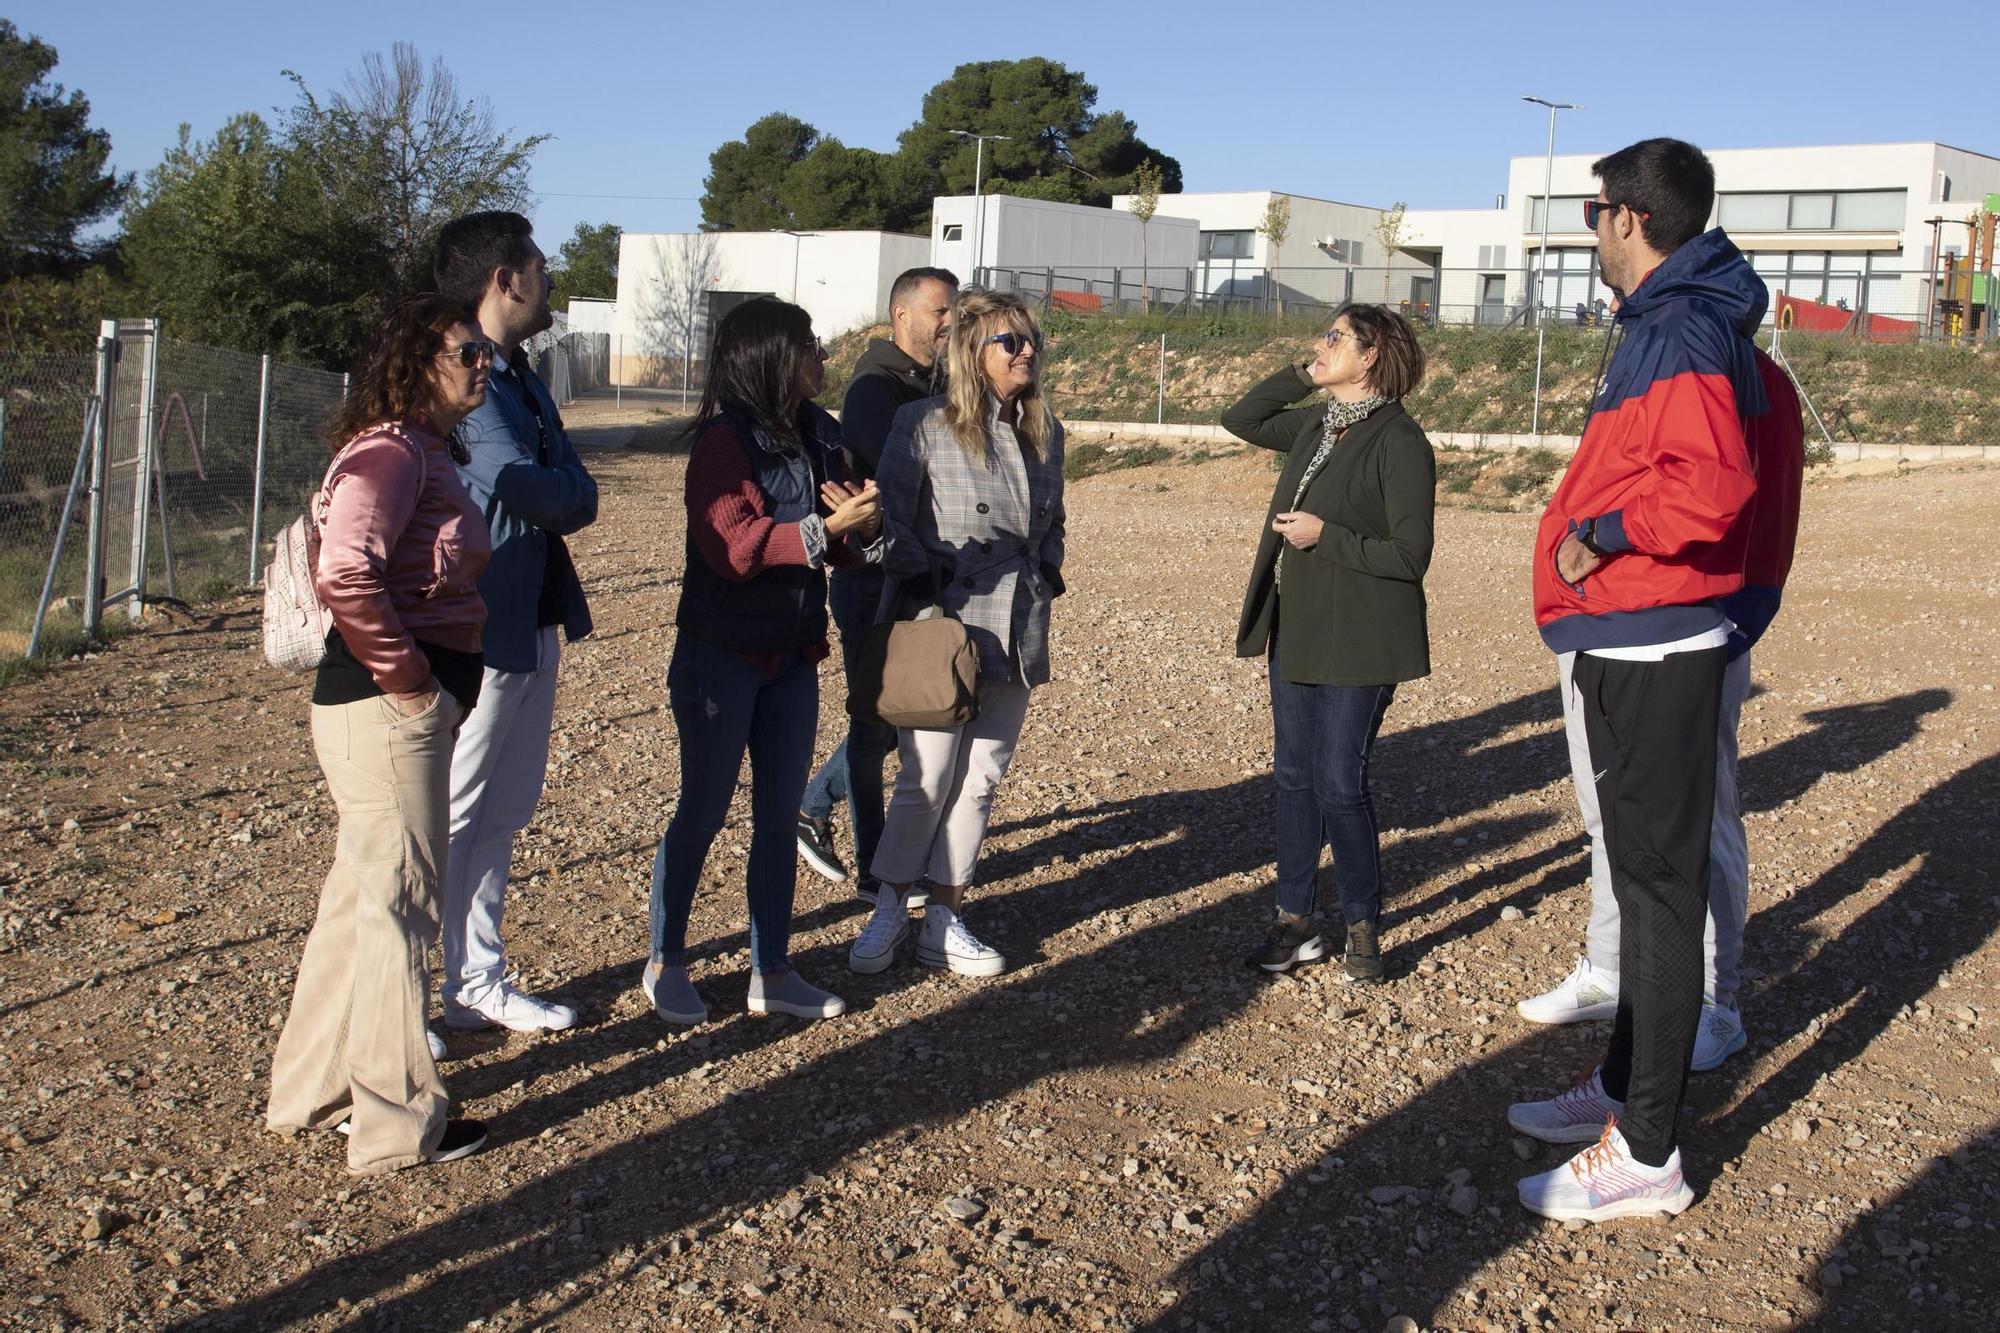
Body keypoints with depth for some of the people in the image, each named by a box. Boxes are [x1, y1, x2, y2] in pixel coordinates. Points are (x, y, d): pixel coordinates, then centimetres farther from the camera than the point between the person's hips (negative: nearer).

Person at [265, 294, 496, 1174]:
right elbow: (344, 574, -29)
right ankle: (398, 1126, 11)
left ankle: (313, 1093, 32)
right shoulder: (392, 452, -16)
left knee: (361, 894, 18)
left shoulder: (425, 452, 16)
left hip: (414, 701, 10)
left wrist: (444, 681, 11)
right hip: (388, 705, -10)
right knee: (400, 903, -1)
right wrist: (404, 673, -20)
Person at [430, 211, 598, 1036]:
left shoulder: (518, 374, 15)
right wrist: (568, 494, -3)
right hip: (475, 630, -10)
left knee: (504, 815, 16)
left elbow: (575, 493, 13)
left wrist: (553, 494, -8)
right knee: (446, 820, -2)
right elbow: (522, 487, -23)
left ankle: (480, 981, 27)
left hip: (536, 623, 10)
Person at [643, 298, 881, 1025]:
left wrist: (863, 527, -9)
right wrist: (827, 527, -27)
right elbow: (732, 546, -23)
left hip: (792, 657, 6)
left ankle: (771, 973, 20)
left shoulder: (818, 437, 8)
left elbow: (841, 547, 14)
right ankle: (665, 963, 21)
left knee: (779, 816, 10)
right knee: (703, 811, 4)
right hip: (722, 657, -6)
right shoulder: (724, 440, -13)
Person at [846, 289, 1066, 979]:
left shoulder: (1045, 430, 11)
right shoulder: (924, 424, -6)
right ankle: (889, 908, 15)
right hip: (941, 625, -5)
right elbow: (891, 518, -6)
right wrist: (924, 590, -10)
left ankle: (943, 922, 17)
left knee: (980, 780, 7)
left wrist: (1045, 578, 10)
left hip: (1016, 631, 5)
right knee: (927, 779, -4)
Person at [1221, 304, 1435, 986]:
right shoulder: (1316, 425, 9)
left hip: (1358, 644, -8)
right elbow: (1240, 420, 22)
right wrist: (1299, 376, 10)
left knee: (1340, 785, -4)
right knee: (1295, 777, 11)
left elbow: (1410, 555, -16)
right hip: (1296, 633, 8)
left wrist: (1325, 536, -20)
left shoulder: (1399, 441, -14)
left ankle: (1363, 929, 13)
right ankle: (1294, 921, 20)